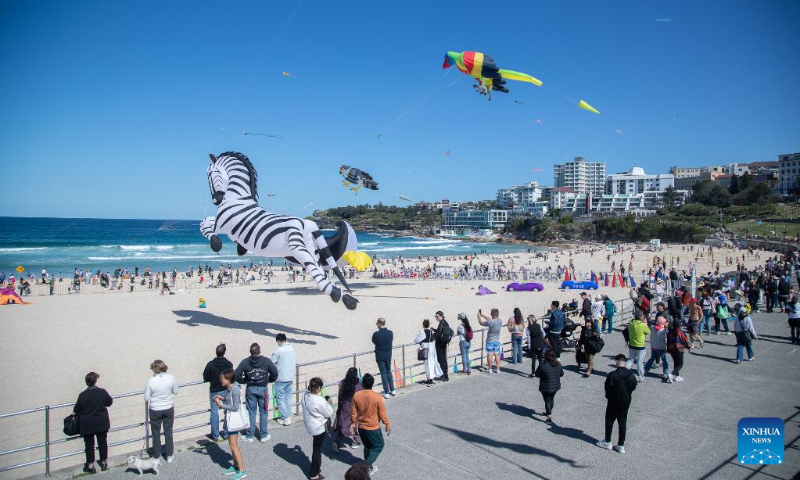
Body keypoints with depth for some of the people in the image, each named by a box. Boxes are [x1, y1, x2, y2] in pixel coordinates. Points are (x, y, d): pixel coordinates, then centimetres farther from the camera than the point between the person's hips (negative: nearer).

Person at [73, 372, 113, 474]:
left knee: (89, 444, 10)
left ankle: (90, 466, 17)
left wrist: (74, 413, 17)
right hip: (102, 422, 2)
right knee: (102, 442, 14)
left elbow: (76, 410, -6)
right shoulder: (102, 392, -12)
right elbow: (109, 402, 4)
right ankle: (104, 463, 24)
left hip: (87, 424, -2)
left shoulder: (83, 395, -16)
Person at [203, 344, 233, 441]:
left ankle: (215, 435, 13)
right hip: (226, 391, 1)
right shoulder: (229, 364, -13)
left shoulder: (210, 364, -16)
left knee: (214, 413, 8)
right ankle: (226, 433, 18)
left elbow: (205, 378, -9)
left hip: (214, 392, -1)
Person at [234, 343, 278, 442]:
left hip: (250, 389, 1)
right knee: (263, 412, 10)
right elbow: (275, 373, -10)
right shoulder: (266, 361, -8)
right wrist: (269, 380, 8)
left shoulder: (245, 362, -7)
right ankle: (264, 435, 16)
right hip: (263, 389, 0)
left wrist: (243, 381, 7)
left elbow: (237, 375, -10)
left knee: (251, 412, 10)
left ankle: (250, 436, 16)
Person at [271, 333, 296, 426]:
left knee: (280, 399, 5)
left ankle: (285, 418, 7)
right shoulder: (292, 349, 0)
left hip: (280, 378, -6)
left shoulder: (278, 351, -18)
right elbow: (295, 362, 8)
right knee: (288, 397, 16)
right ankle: (289, 417, 21)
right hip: (290, 377, 6)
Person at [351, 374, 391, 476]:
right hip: (373, 428, -5)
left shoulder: (356, 395, -11)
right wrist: (388, 424, 2)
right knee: (378, 446, 15)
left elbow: (354, 413, -1)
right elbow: (382, 414, -13)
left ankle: (369, 467, 33)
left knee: (367, 446, 23)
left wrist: (353, 423, 14)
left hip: (361, 427, 5)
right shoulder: (377, 397, -22)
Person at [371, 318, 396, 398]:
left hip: (380, 356, -3)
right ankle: (392, 390, 24)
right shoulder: (390, 332, -8)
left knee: (383, 373, 6)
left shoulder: (376, 334, -18)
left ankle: (386, 393, 9)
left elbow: (374, 342, -1)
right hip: (388, 355, 3)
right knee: (389, 372, 20)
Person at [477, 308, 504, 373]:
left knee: (490, 355, 3)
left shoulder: (490, 322, -23)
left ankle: (490, 369, 10)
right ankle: (498, 369, 11)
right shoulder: (500, 321, -3)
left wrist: (479, 316, 10)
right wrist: (483, 315, 19)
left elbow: (481, 323, -8)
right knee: (497, 354, 9)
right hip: (497, 341, 5)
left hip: (490, 341, -5)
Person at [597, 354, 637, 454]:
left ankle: (607, 442, 22)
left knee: (609, 421, 12)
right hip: (626, 402, 4)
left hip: (614, 402, -4)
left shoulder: (612, 375, -22)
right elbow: (633, 387, 5)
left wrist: (608, 397, 6)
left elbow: (607, 389, -12)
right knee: (623, 423, 12)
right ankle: (621, 445, 17)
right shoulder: (631, 375, -7)